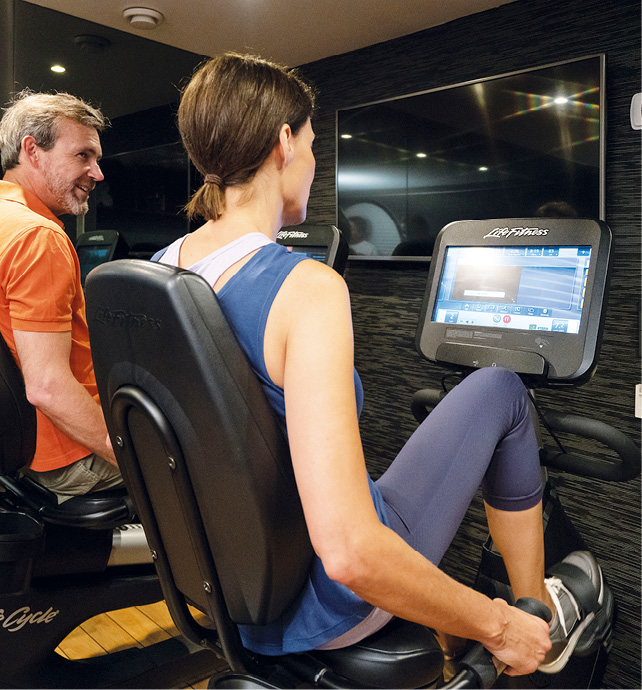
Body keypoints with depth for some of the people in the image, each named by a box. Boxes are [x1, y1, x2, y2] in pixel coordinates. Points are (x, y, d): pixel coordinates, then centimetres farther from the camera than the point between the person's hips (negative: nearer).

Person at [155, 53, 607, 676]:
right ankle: (541, 619, 25)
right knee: (498, 388, 4)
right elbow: (351, 553, -36)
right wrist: (499, 627, -20)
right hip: (322, 607, -7)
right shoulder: (307, 287, -30)